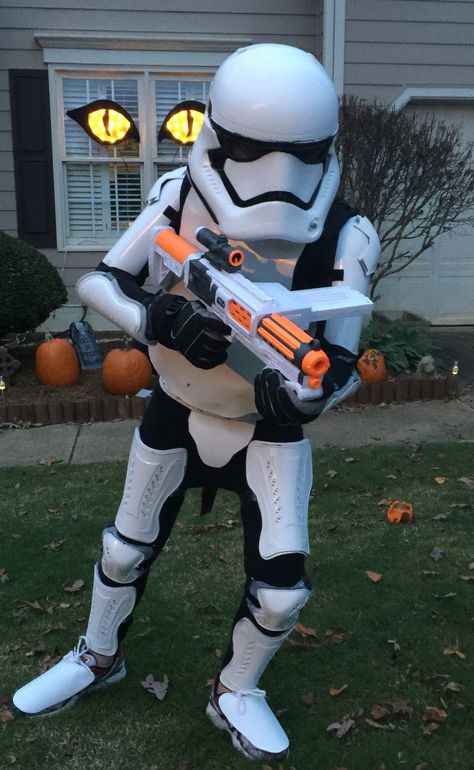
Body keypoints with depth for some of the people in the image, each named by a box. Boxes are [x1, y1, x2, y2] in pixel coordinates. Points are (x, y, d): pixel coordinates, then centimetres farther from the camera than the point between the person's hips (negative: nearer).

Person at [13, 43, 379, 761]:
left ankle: (236, 692, 30)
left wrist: (303, 392, -45)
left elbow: (342, 362, -22)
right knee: (127, 548, 17)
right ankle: (99, 656, 49)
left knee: (282, 583, -4)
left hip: (271, 428, -1)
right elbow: (97, 279, -16)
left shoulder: (346, 237, -23)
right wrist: (154, 317, -37)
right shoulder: (181, 193, -20)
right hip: (177, 412, 1)